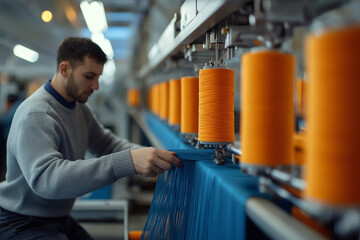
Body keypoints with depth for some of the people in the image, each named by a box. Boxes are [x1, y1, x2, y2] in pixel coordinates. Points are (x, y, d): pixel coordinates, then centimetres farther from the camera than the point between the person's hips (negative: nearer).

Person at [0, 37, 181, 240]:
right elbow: (45, 177, -38)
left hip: (59, 219, 8)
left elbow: (107, 143, 9)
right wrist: (128, 162, -47)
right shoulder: (36, 115, -24)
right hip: (21, 224, -8)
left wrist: (147, 154, -13)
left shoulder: (79, 107, 6)